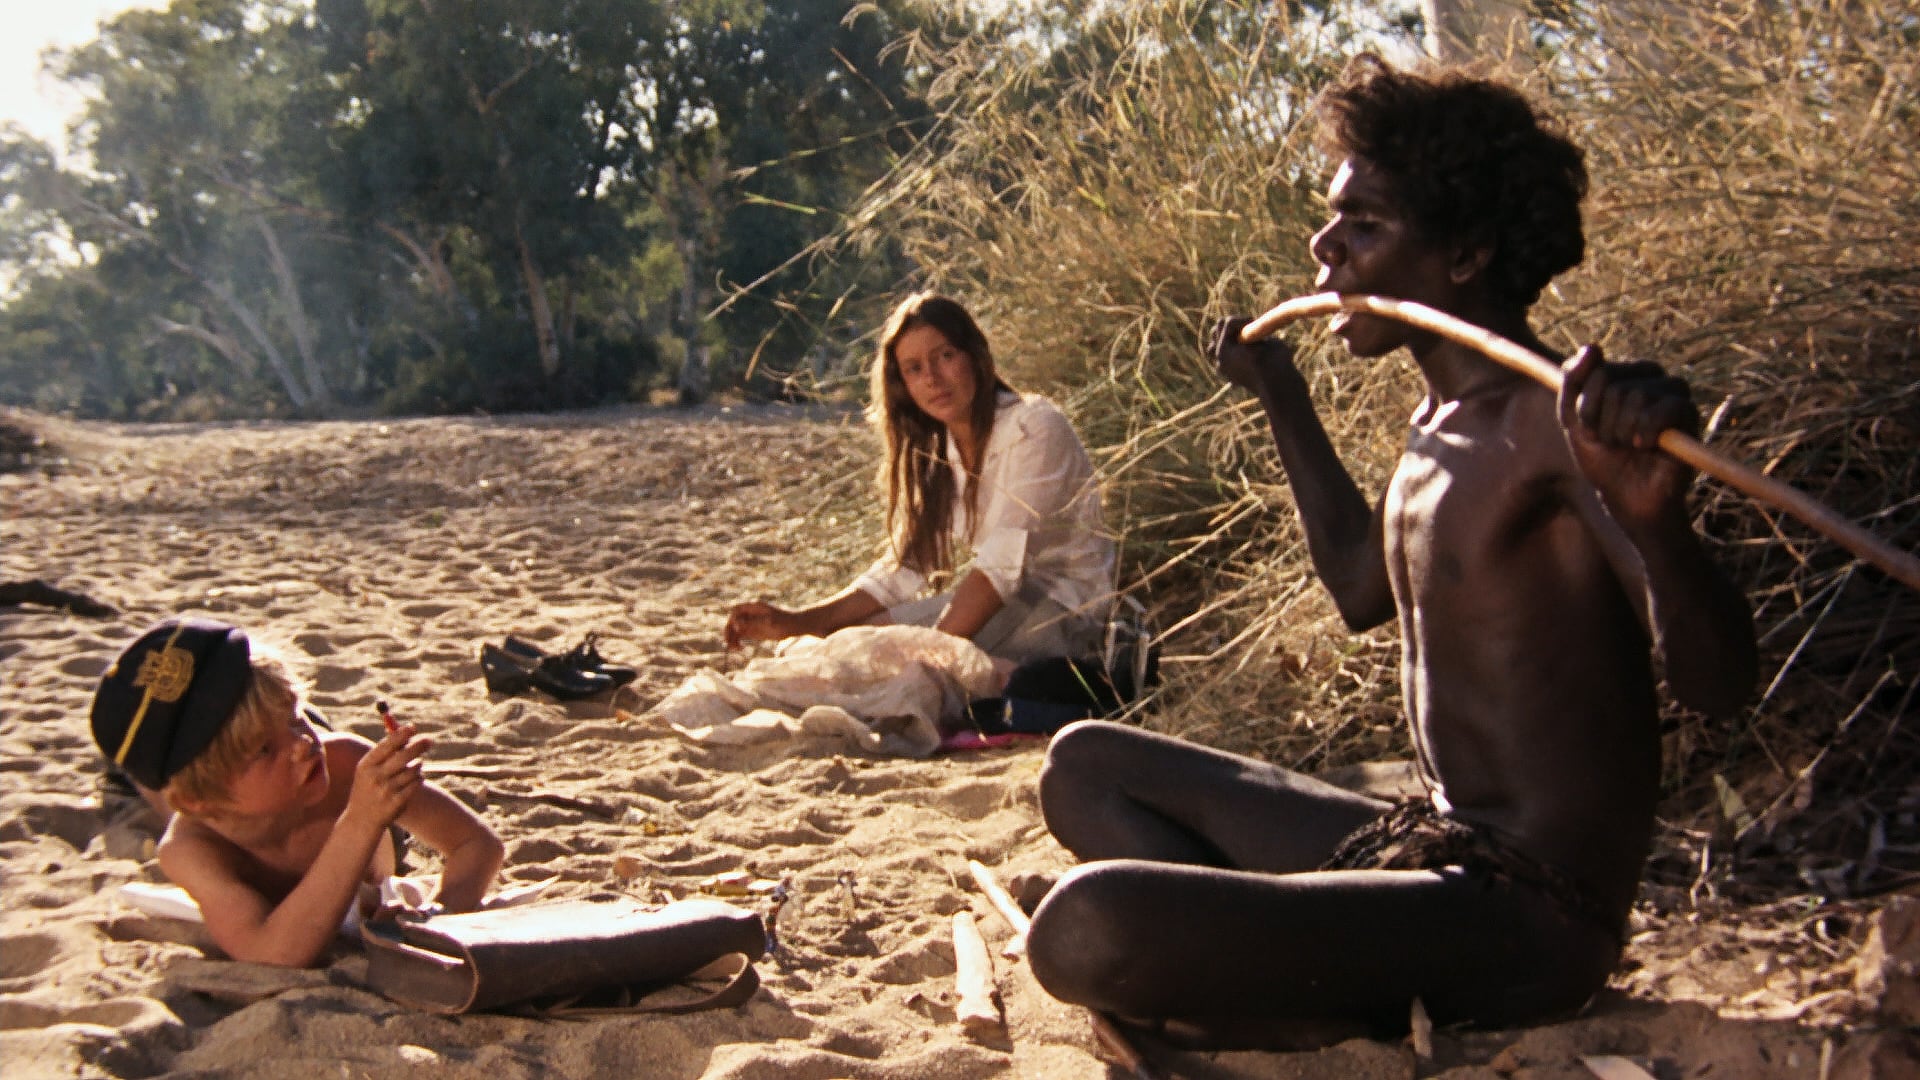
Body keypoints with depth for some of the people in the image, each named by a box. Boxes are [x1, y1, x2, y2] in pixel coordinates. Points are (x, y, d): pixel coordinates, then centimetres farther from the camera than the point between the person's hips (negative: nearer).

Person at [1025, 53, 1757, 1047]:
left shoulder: (1561, 419, -18)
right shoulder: (1439, 422, 11)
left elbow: (1716, 686, -28)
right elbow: (1361, 588, 29)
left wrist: (1654, 517, -48)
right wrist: (1281, 395, 31)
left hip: (1526, 919, -10)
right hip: (1429, 851, 10)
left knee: (1087, 928, -30)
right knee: (1086, 764, 21)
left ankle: (1373, 1020, -5)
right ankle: (1269, 972, -2)